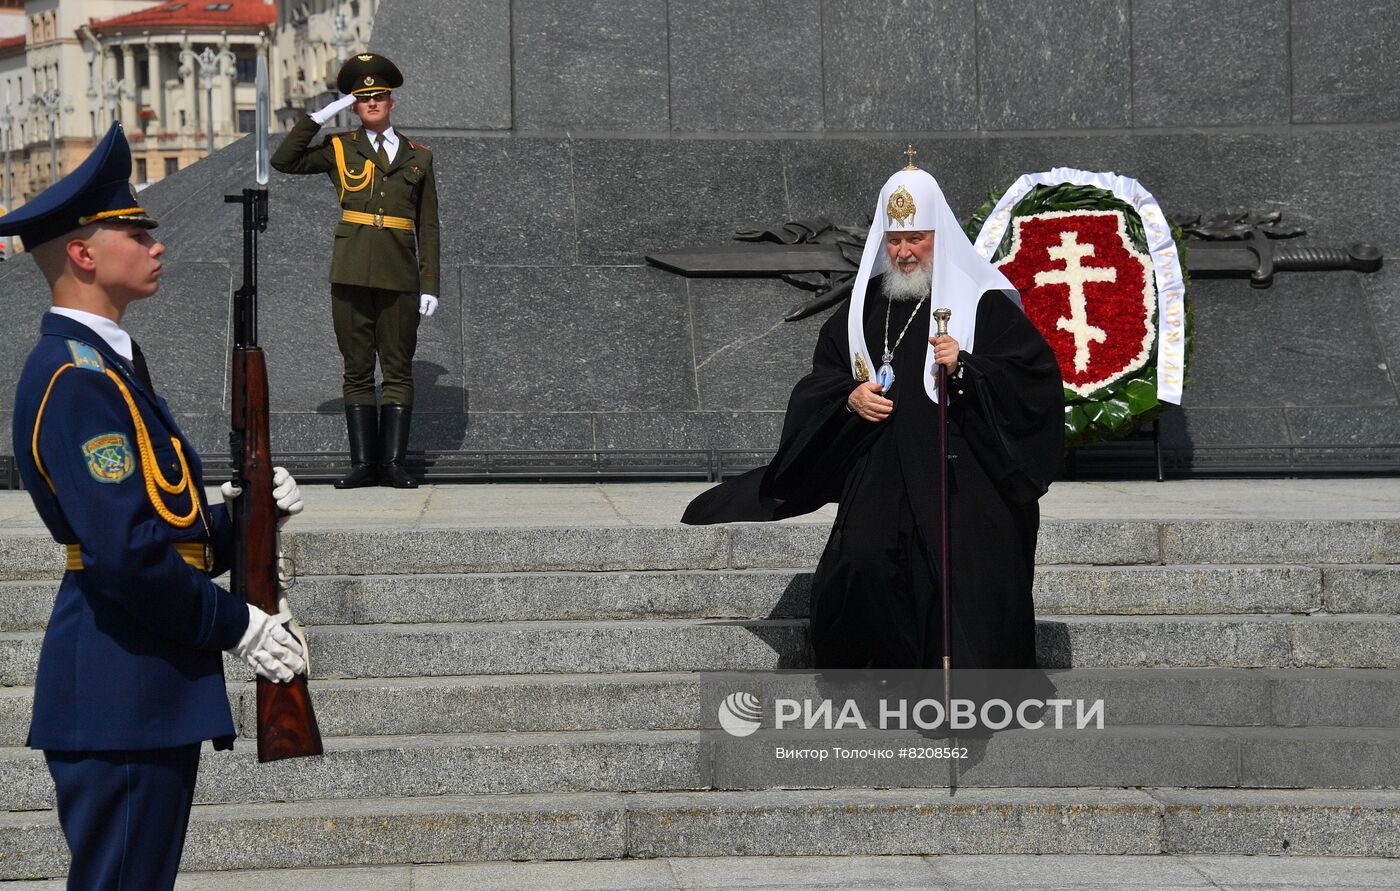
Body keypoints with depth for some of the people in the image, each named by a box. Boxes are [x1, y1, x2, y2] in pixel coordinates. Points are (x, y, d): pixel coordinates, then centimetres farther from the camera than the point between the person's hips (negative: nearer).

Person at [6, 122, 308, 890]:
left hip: (148, 686, 11)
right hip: (121, 698, -11)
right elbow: (124, 553, -25)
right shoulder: (76, 379, -17)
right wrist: (236, 625, -15)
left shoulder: (102, 364, 16)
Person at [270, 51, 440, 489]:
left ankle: (393, 461, 3)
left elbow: (428, 228, 9)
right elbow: (283, 161, -2)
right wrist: (318, 117, -4)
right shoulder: (339, 149, 9)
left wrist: (430, 285, 2)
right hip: (351, 275, 0)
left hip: (400, 278, 0)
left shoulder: (418, 157, 10)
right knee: (357, 371, 2)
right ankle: (363, 462, 4)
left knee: (398, 370, 1)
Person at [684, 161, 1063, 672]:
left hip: (963, 479, -3)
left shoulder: (981, 303, 1)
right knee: (860, 563, -17)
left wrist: (965, 367, -19)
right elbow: (820, 382, 20)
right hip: (878, 474, 4)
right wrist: (850, 398, -2)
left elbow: (1038, 375, -5)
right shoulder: (862, 307, 15)